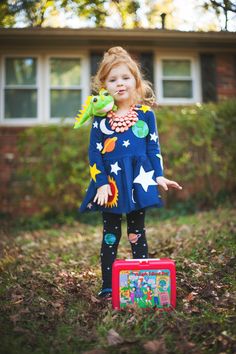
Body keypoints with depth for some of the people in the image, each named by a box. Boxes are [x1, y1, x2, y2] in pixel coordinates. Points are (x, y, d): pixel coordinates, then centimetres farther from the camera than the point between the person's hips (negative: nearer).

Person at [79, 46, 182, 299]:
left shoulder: (146, 114, 2)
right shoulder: (101, 118, 0)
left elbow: (153, 148, 5)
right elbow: (94, 153, -2)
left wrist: (159, 176, -3)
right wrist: (101, 183, -10)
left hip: (138, 181, 0)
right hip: (110, 183, 0)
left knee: (137, 234, 11)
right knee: (110, 235, 10)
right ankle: (108, 286, 20)